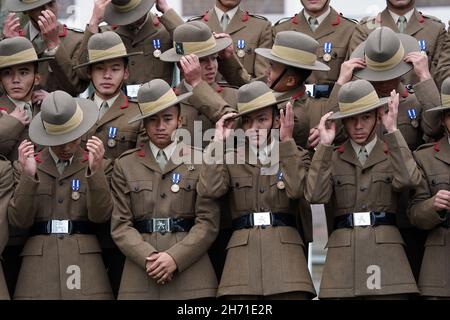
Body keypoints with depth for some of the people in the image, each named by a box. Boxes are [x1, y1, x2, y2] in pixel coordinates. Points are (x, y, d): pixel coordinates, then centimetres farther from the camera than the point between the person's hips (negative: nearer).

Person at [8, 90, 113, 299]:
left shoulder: (98, 165, 8)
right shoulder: (26, 166, 10)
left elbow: (101, 215, -4)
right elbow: (19, 220, 0)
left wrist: (95, 171, -16)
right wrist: (28, 176, -12)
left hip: (84, 261, -1)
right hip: (39, 262, 1)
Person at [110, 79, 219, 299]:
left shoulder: (201, 162, 7)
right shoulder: (125, 165, 12)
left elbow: (208, 223, 1)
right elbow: (120, 224, 6)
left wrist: (174, 258, -11)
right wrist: (148, 257, -10)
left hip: (190, 275, -1)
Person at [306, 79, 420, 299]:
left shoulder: (393, 152, 11)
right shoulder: (332, 158, 13)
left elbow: (408, 180, -12)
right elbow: (315, 196, -5)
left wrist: (392, 130, -9)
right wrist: (324, 145, -5)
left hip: (385, 254, 0)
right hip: (343, 254, 1)